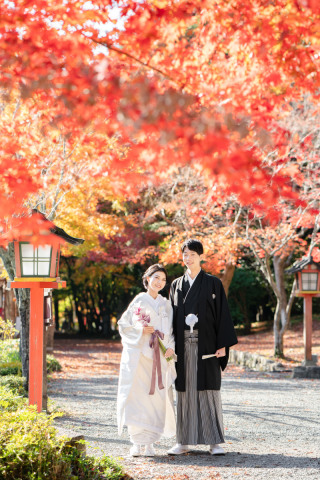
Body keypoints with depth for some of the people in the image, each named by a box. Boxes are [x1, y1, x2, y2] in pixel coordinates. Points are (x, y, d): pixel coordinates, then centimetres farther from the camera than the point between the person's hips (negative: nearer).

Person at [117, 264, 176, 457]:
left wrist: (171, 347, -1)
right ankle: (137, 443, -4)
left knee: (157, 399, -3)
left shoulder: (166, 305, 14)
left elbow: (172, 331, 16)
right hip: (138, 356, -3)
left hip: (160, 359, 3)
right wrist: (140, 329, -13)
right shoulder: (139, 301, 4)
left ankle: (150, 443, 3)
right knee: (137, 396, -8)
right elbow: (123, 325, 3)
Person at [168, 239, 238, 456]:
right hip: (183, 346, 3)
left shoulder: (213, 283, 3)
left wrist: (223, 345, -9)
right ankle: (184, 441, 7)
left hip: (206, 343, -3)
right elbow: (172, 316, 13)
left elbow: (222, 314, -1)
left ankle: (214, 441, -2)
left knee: (208, 389, -5)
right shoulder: (177, 285, 13)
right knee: (185, 391, 3)